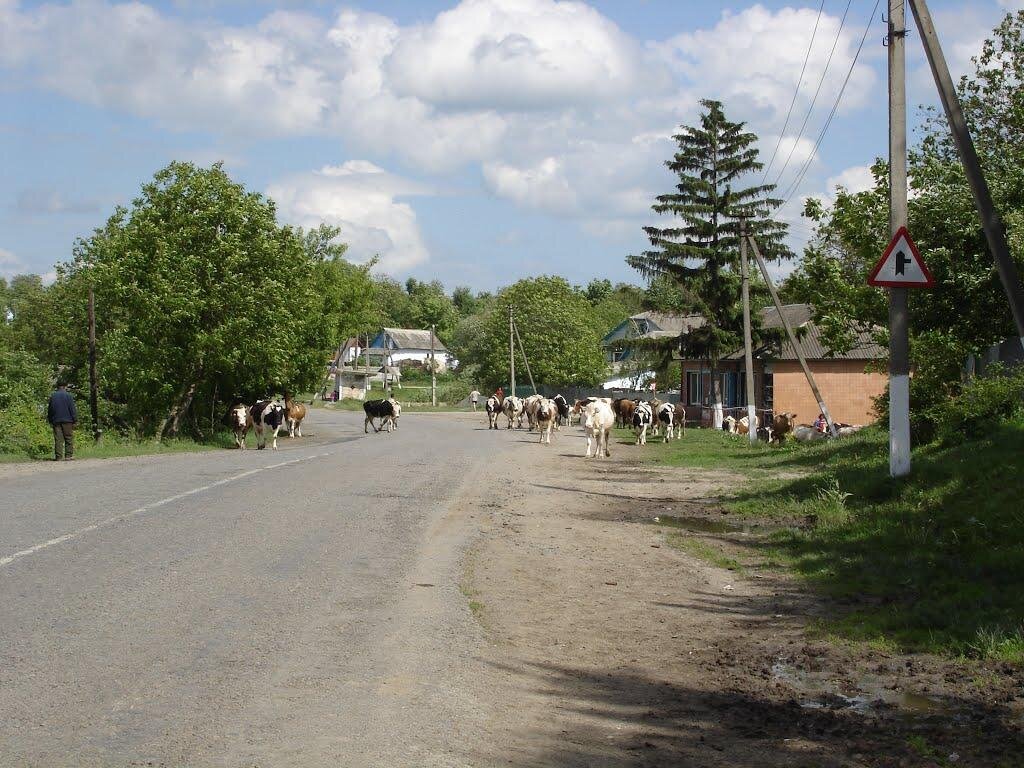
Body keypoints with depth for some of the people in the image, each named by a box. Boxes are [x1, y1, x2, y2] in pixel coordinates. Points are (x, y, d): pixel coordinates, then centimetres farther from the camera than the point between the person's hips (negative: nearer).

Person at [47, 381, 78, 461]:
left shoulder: (52, 396, 11)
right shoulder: (68, 395, -2)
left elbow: (49, 410, 15)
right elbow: (72, 409, -5)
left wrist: (50, 421, 21)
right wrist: (75, 421, -2)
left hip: (56, 421, 3)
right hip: (67, 421, -3)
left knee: (58, 439, 2)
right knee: (69, 439, 1)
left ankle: (58, 456, -2)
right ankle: (68, 456, -4)